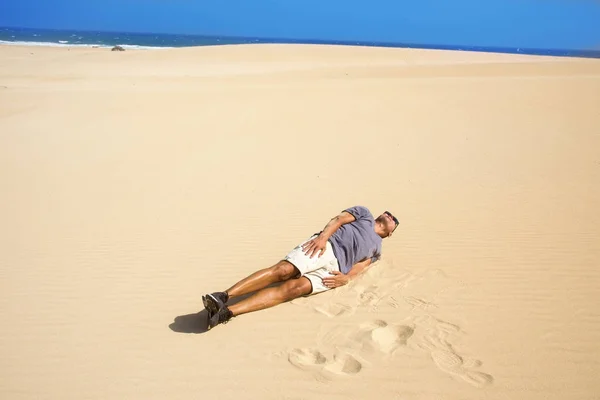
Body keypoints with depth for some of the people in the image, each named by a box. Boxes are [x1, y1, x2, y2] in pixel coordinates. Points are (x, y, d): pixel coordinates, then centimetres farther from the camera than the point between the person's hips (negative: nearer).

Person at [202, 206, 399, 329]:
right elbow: (339, 218, 10)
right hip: (326, 246, 0)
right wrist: (322, 236, -10)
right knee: (283, 270, -28)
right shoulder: (365, 213, 29)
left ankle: (226, 312, -42)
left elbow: (360, 266, 17)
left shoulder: (376, 249, 35)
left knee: (294, 288, -26)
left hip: (334, 269, 0)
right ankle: (223, 296, -35)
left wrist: (347, 278, -7)